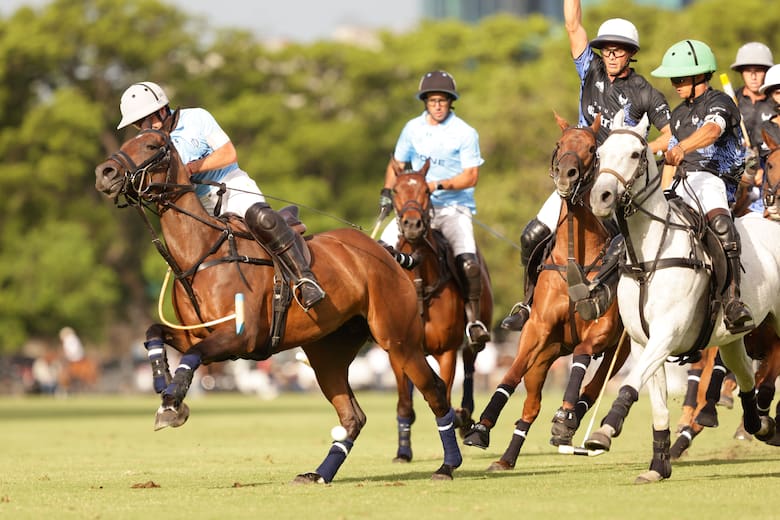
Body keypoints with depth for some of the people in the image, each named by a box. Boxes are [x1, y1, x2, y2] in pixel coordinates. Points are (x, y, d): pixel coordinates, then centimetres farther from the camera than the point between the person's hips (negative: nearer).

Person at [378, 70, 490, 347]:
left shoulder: (465, 134, -4)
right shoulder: (413, 129, 7)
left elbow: (471, 176, -9)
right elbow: (397, 163, 19)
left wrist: (439, 185, -22)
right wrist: (387, 191, 3)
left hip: (454, 207, -4)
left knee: (468, 262, -27)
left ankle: (473, 320, -19)